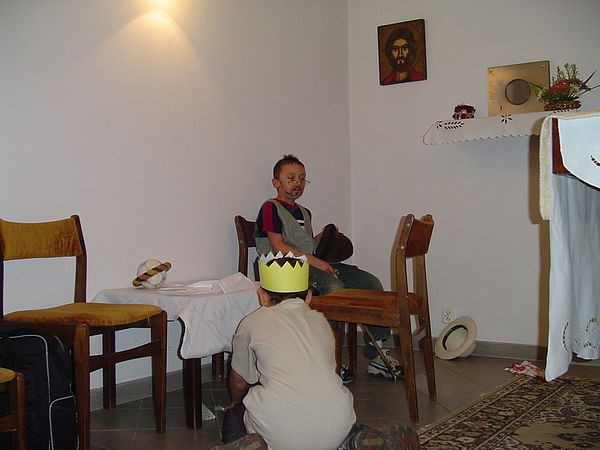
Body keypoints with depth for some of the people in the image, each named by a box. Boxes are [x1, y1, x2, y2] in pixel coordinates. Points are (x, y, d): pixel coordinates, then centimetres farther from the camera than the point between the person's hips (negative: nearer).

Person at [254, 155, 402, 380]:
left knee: (371, 282, -8)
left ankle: (377, 354, -8)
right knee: (334, 287, -36)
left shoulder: (304, 212, 29)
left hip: (315, 264, 8)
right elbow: (278, 247, -10)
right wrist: (314, 260, -16)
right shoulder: (270, 208, 2)